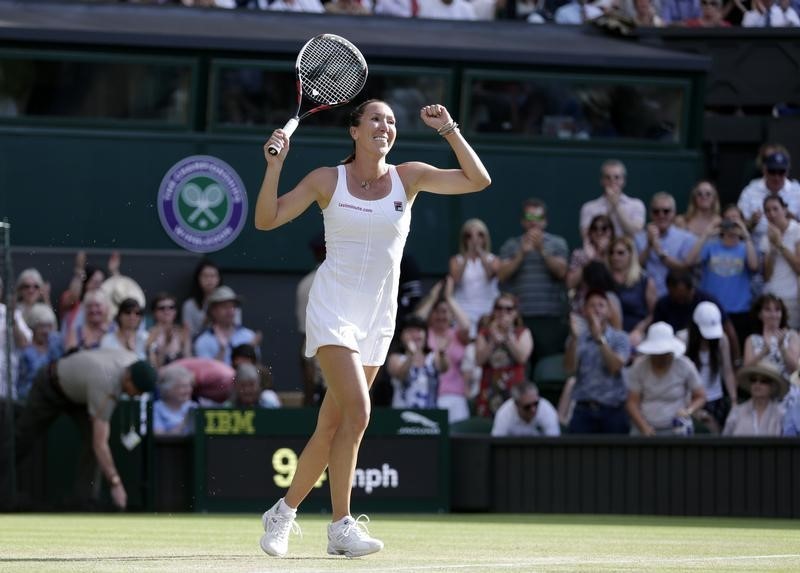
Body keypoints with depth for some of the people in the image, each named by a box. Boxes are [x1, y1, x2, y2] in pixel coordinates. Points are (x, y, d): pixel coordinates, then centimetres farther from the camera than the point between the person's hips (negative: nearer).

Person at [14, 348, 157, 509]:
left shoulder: (133, 361, -24)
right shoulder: (106, 389, -45)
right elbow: (100, 445, -46)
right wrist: (116, 485, -47)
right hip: (49, 389, -6)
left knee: (93, 434, -15)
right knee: (22, 440, 9)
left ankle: (85, 494, -9)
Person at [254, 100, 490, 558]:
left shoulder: (409, 178, 5)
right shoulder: (327, 180, 0)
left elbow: (477, 180, 0)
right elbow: (267, 220, -2)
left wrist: (449, 129, -6)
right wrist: (275, 165, -15)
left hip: (377, 320, 4)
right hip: (333, 309, -4)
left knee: (332, 427, 6)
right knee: (357, 410, -22)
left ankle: (284, 512, 23)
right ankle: (342, 525, -17)